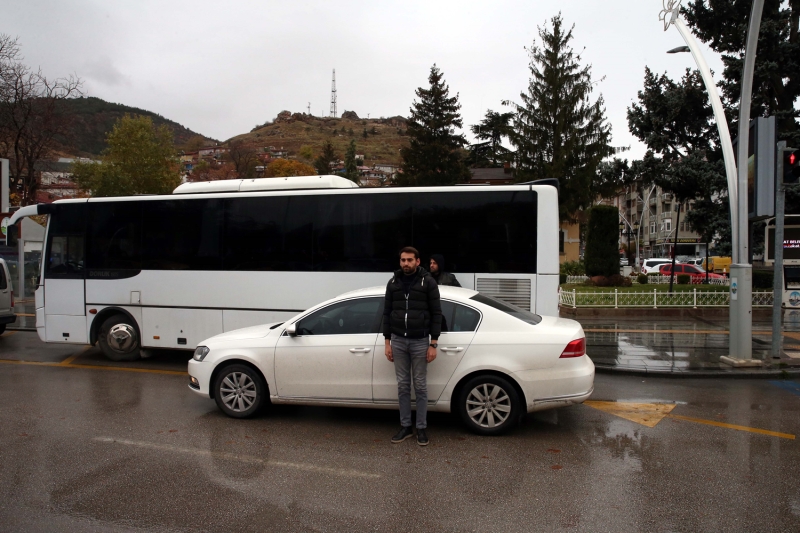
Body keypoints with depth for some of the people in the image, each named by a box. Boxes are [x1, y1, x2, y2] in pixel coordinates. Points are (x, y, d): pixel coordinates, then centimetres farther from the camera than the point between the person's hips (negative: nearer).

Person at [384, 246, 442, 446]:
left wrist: (433, 344, -9)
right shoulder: (393, 283, 5)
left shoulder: (428, 282, -6)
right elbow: (387, 313, 9)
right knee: (403, 385, 10)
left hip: (420, 342, -3)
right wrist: (387, 342, 5)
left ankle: (421, 428, 16)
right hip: (398, 341, 3)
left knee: (420, 386, 5)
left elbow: (436, 314, -5)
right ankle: (405, 427, 20)